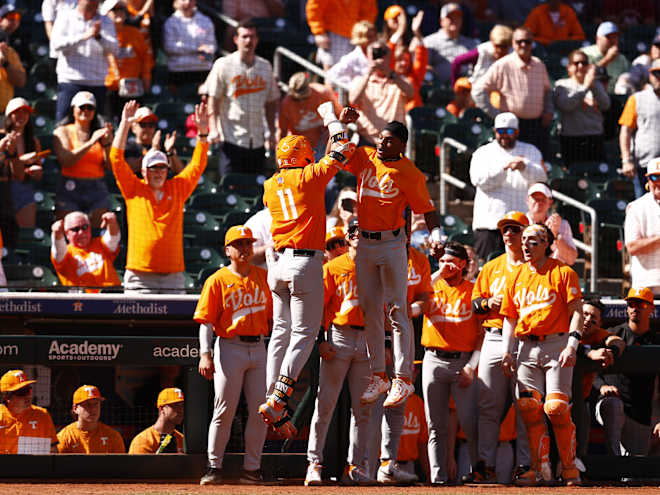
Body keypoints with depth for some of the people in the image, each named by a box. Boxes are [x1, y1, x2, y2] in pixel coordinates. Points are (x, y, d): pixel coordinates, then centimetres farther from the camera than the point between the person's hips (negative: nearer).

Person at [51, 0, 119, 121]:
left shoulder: (105, 21, 11)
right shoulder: (65, 18, 5)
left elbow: (114, 48, -2)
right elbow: (56, 44, -11)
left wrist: (99, 37, -22)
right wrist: (84, 36, -20)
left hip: (97, 83, 2)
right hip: (70, 80, -2)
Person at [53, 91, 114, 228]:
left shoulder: (99, 133, 15)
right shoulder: (63, 132, 8)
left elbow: (110, 166, 7)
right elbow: (65, 160, -10)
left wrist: (107, 143, -7)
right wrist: (91, 143, -15)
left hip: (97, 190, 2)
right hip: (70, 190, -2)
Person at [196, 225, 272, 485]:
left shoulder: (263, 277, 12)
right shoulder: (218, 280, -1)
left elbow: (272, 316, 16)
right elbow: (206, 320, -6)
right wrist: (205, 354, -17)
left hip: (258, 348, 4)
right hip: (229, 348, -4)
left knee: (259, 411, 1)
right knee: (224, 410, -6)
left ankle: (252, 468, 9)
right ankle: (214, 466, 1)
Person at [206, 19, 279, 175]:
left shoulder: (265, 66, 11)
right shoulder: (223, 65, -2)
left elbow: (271, 102, 18)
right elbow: (213, 99, -2)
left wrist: (272, 133, 14)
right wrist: (214, 129, -13)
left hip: (258, 140, 4)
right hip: (232, 139, -4)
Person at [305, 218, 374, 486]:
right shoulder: (333, 268, 2)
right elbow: (319, 306, -1)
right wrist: (320, 340, -11)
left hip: (368, 341, 3)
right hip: (338, 337, -3)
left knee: (363, 407, 4)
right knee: (325, 403, -6)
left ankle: (355, 466, 9)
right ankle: (314, 463, -3)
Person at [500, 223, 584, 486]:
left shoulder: (563, 273, 1)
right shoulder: (516, 277, 17)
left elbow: (576, 312, -4)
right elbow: (509, 317, 19)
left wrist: (572, 345, -16)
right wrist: (507, 351, 8)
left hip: (557, 344, -5)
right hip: (527, 348, 5)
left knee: (556, 407, -14)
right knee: (528, 406, -5)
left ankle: (569, 467, -4)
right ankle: (539, 467, 1)